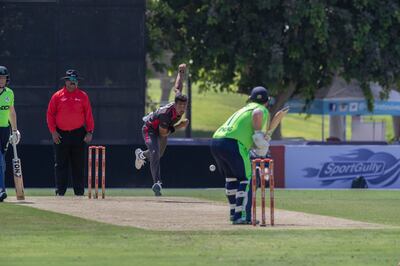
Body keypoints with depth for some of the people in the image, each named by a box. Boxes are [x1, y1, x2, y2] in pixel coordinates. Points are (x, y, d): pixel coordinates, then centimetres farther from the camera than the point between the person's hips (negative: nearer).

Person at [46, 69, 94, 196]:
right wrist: (53, 132, -5)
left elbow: (88, 115, 5)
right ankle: (60, 191, 2)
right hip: (61, 135, 0)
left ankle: (79, 191, 5)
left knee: (79, 165, 2)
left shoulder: (83, 96, 5)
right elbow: (50, 114, 4)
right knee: (60, 164, 0)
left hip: (78, 134, 0)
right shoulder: (57, 96, 3)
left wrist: (89, 132, -2)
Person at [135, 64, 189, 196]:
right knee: (155, 153, -28)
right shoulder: (166, 114, -41)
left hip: (162, 130, 8)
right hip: (150, 129, -8)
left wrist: (181, 72, 8)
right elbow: (163, 133, -29)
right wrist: (179, 126, -33)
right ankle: (157, 182, -36)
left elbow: (177, 87, -4)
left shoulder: (179, 100, -24)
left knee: (158, 154, 24)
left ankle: (141, 154, 57)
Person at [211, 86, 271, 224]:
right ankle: (241, 215, -13)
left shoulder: (244, 109, 33)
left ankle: (234, 212, 29)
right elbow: (257, 114, -13)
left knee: (231, 177, 24)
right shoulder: (262, 110, 8)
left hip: (216, 140, 8)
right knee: (246, 179, -3)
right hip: (233, 144, -8)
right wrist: (259, 134, -2)